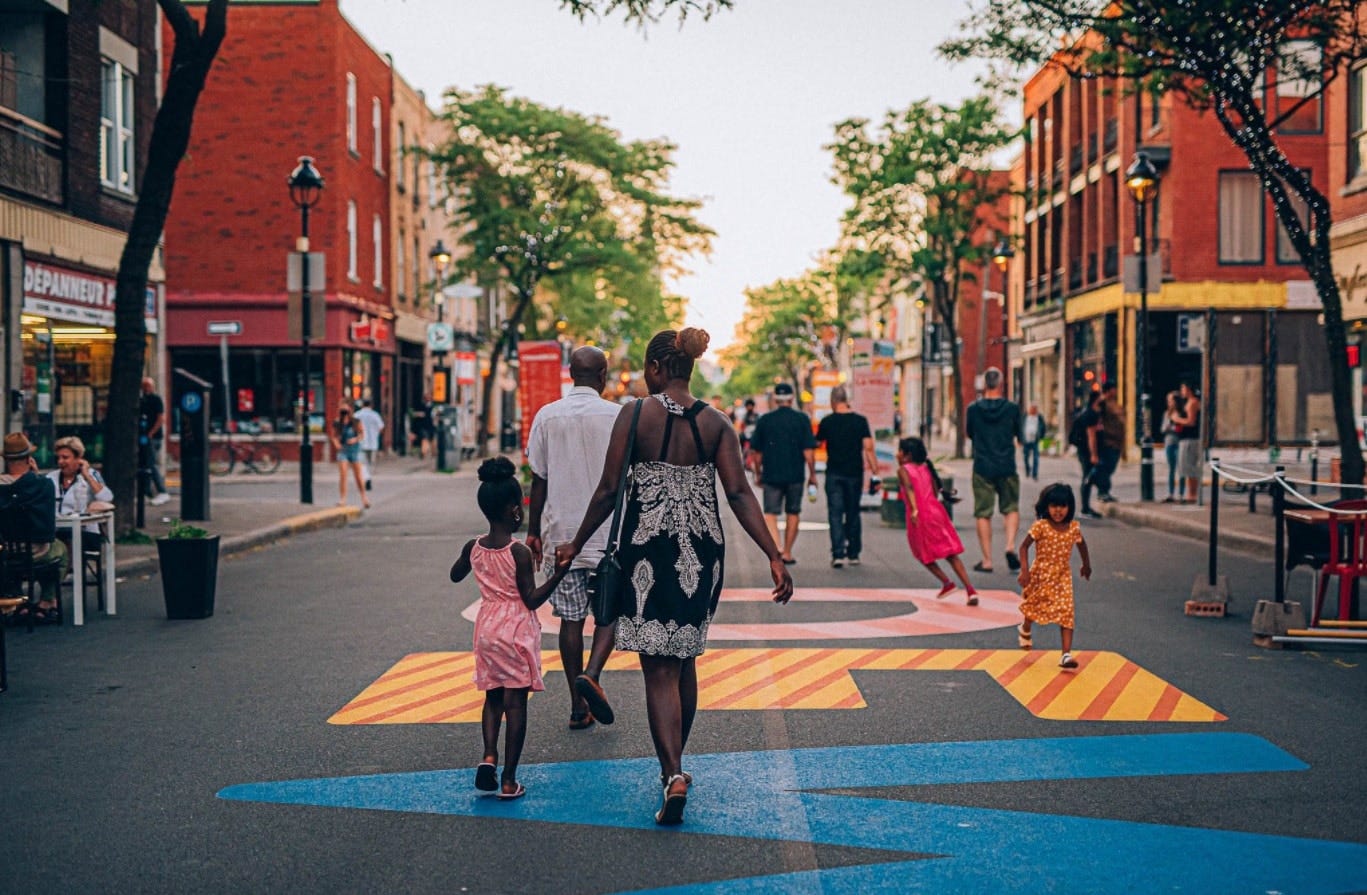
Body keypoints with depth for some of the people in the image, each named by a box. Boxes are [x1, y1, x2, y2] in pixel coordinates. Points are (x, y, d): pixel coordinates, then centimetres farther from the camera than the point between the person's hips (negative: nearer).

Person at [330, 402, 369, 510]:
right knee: (342, 475, -9)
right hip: (342, 450, 0)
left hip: (354, 449, 0)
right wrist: (336, 443, -14)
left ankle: (364, 497, 25)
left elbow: (361, 433, 5)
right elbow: (334, 436, 6)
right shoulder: (337, 423, -2)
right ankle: (343, 499, -3)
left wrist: (356, 439, -13)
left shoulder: (355, 421, -4)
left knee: (358, 475, 6)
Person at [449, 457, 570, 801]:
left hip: (487, 629, 5)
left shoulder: (473, 548, -1)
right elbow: (532, 599, -15)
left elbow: (455, 576, 19)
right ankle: (508, 781, 3)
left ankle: (488, 757, 0)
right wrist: (558, 574, -19)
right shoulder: (520, 552, -17)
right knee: (515, 703, 1)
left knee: (493, 697, 20)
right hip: (517, 631, -5)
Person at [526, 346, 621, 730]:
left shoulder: (547, 416, 2)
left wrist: (533, 531, 11)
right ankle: (591, 674, -16)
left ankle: (578, 707, 10)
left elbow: (539, 480, 3)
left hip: (561, 532, 2)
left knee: (571, 618, 7)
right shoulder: (616, 416, -4)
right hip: (608, 532, -2)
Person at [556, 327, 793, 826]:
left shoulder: (635, 414, -7)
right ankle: (674, 762, 33)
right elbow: (739, 494, -6)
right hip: (702, 550, 4)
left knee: (659, 669, -2)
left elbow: (608, 490, -6)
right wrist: (774, 556, -7)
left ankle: (674, 773, -17)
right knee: (685, 659, 19)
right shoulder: (715, 424, 2)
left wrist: (577, 545, 6)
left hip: (649, 546, -4)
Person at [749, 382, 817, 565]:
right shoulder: (802, 419, -3)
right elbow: (808, 450, -6)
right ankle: (787, 553, 20)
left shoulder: (764, 420, 1)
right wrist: (812, 474, 2)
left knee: (770, 514, 0)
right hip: (795, 475, 0)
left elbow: (756, 451, 4)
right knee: (793, 513, 15)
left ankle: (775, 546, -24)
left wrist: (758, 473, 17)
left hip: (771, 475, 0)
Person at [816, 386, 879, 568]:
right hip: (855, 473, 1)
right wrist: (875, 471, -5)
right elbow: (868, 448, -8)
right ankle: (853, 553, 18)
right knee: (853, 513, 13)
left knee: (835, 514, -1)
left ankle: (838, 554, -13)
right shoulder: (860, 421, -3)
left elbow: (817, 442, 11)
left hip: (834, 474, -1)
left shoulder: (827, 421, -3)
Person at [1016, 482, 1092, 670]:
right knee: (1033, 607, 18)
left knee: (1066, 614, -9)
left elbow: (1081, 544, 14)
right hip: (1040, 575, -2)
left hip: (1062, 577, 2)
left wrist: (1086, 565, 27)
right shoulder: (1041, 526, -17)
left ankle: (1066, 654, -11)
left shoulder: (1074, 527, -7)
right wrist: (1024, 570, -24)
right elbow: (1024, 546, -14)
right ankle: (1024, 630, 52)